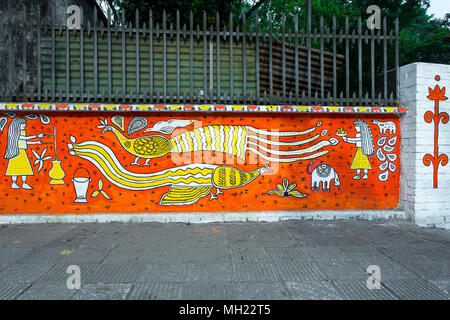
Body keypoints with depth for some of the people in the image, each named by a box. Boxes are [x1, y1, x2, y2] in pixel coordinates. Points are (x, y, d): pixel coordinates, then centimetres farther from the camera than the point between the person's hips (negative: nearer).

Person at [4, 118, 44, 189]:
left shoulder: (22, 132, 16)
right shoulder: (15, 132, -10)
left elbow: (25, 142, 16)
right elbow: (25, 138, -20)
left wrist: (37, 142, 11)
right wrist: (37, 136, -19)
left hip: (22, 152, 8)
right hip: (16, 152, -8)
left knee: (25, 168, 5)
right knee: (16, 168, -4)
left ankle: (24, 184, 8)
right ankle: (14, 184, 3)